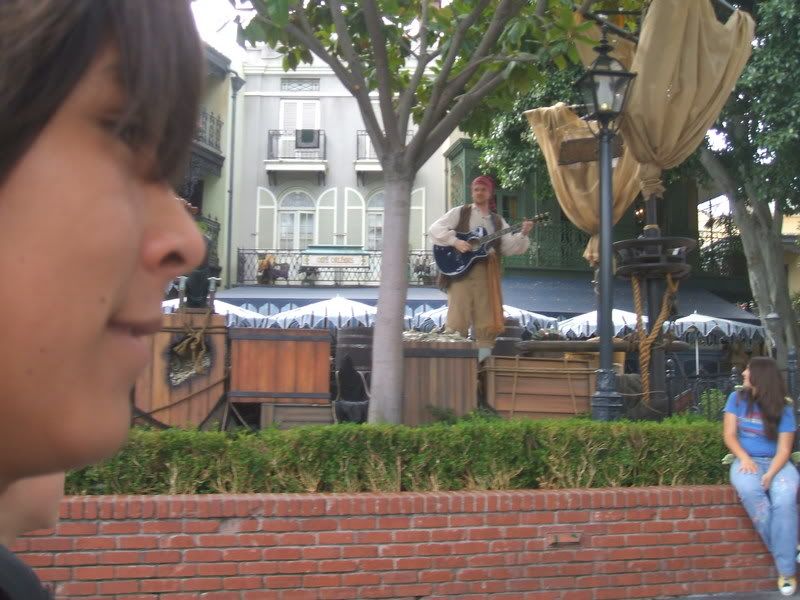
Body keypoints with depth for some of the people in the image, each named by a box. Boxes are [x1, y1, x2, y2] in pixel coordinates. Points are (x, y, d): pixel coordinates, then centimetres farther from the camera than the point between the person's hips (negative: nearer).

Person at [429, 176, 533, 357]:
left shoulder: (497, 221, 18)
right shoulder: (460, 212, 9)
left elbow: (509, 247, 9)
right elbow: (435, 229, -1)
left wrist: (522, 235, -8)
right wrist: (455, 241, -13)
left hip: (486, 272, 3)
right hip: (460, 269, -3)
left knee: (485, 319, 2)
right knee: (458, 318, -8)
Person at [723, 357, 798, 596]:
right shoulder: (737, 398, 5)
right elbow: (729, 435, 1)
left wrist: (770, 474, -23)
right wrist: (744, 459, -17)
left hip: (776, 463, -1)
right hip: (746, 461, 1)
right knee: (748, 490, -35)